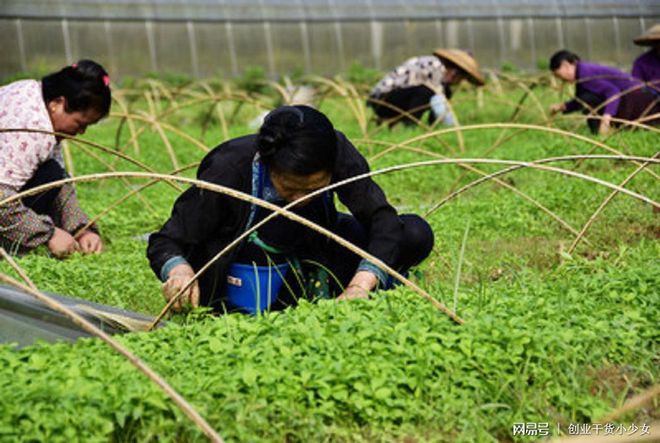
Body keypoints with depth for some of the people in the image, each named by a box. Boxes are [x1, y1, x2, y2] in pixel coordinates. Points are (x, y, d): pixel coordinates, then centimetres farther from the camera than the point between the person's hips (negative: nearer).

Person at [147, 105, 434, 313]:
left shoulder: (336, 152, -26)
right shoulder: (228, 170, -32)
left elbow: (382, 218, -26)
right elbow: (164, 243, -24)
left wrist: (360, 285, -43)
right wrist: (179, 270, -48)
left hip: (311, 250, 1)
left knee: (416, 235, -17)